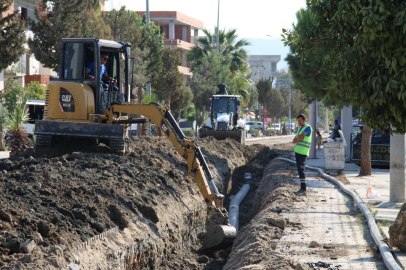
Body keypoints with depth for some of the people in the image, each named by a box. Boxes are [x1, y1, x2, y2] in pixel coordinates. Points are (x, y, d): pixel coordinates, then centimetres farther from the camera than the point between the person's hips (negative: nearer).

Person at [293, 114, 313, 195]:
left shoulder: (308, 128, -8)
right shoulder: (300, 128, 20)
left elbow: (300, 138, -17)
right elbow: (294, 140, 14)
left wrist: (296, 139, 2)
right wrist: (298, 138, -7)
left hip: (303, 152, -9)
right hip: (298, 151, 9)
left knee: (301, 169, -14)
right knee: (300, 169, 9)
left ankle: (303, 190, -17)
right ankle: (303, 188, 14)